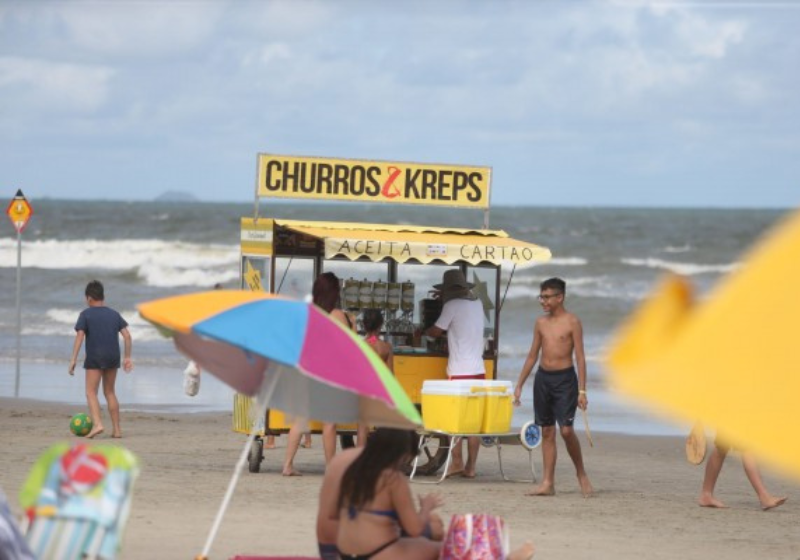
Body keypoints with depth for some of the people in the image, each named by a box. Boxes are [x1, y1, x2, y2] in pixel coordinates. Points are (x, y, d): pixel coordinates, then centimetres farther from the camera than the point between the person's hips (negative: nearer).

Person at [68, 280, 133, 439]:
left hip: (94, 357, -5)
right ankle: (116, 429, 13)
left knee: (91, 392, -4)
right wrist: (127, 357, 9)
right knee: (109, 392, 15)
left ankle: (97, 424, -25)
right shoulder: (114, 314, 10)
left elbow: (79, 336, -12)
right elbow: (127, 335, 4)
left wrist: (73, 360, -14)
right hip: (113, 357, 5)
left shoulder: (86, 314, -3)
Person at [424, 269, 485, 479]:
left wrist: (422, 333, 21)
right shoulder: (477, 304, 12)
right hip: (478, 369, 6)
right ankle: (470, 466, 4)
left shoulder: (452, 306, -7)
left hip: (459, 371, -6)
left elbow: (436, 331, 2)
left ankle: (457, 462, -3)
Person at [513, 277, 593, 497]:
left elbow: (580, 357, -8)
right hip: (543, 378, 5)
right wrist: (519, 386, 13)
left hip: (564, 379, -5)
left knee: (566, 430, -13)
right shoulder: (541, 323, 9)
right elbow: (532, 355, 15)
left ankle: (581, 474, 7)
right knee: (547, 431, 6)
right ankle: (548, 483, 7)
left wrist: (582, 391, -13)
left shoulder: (572, 322, -6)